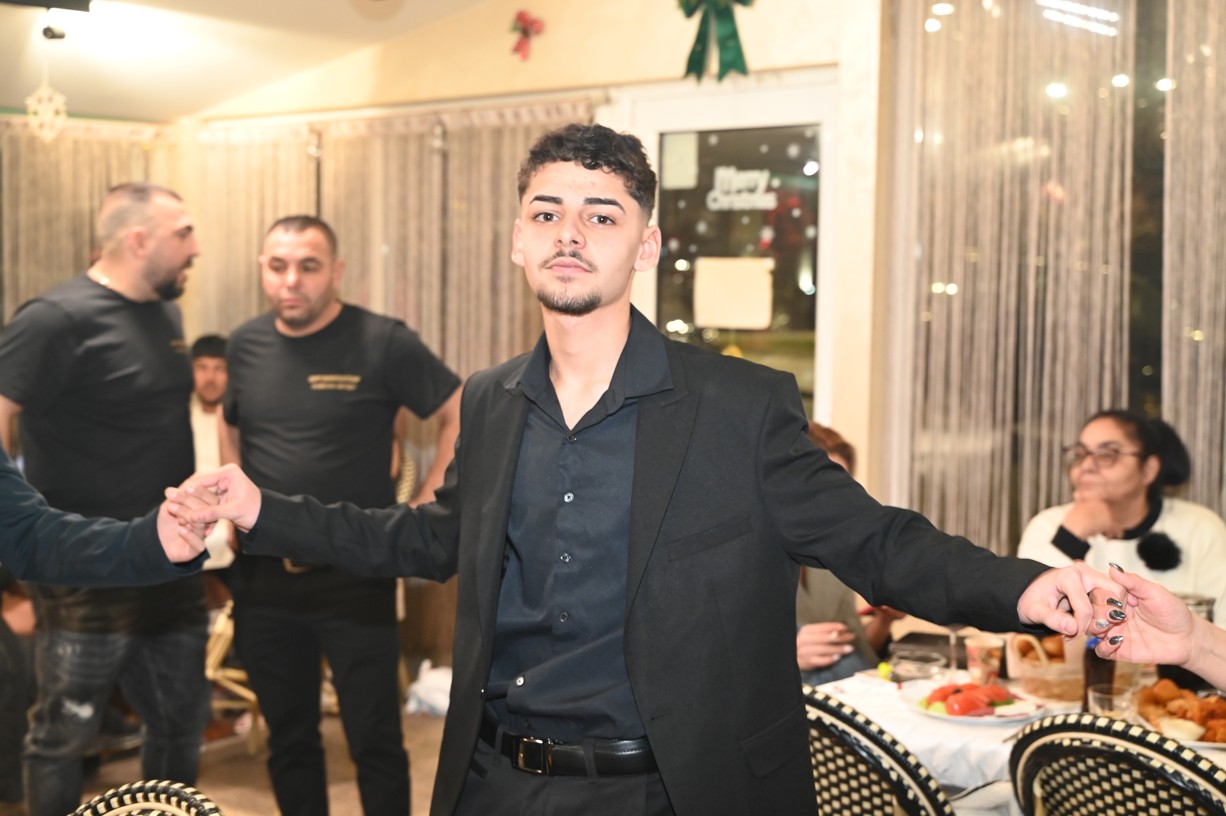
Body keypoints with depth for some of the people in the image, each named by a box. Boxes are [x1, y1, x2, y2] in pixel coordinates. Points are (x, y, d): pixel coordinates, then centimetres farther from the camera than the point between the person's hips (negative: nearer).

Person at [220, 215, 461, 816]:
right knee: (288, 739, 15)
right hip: (264, 578, 5)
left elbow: (464, 418, -7)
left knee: (374, 742, 2)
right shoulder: (247, 345, 5)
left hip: (355, 576, -4)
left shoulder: (383, 343, -10)